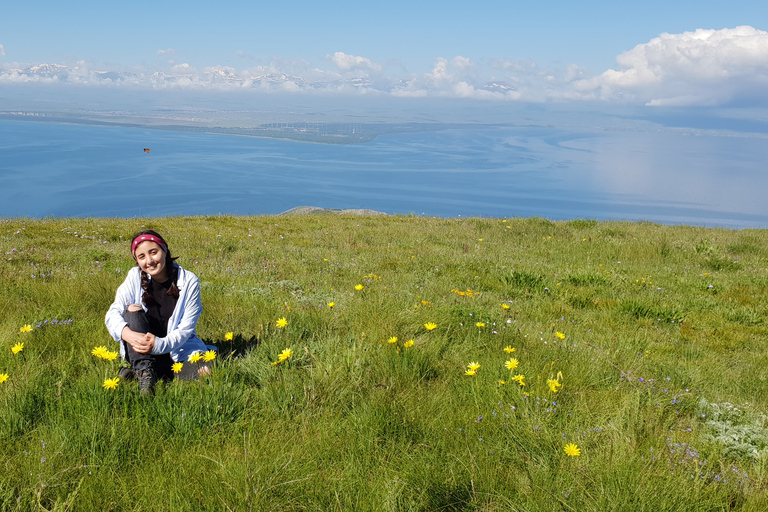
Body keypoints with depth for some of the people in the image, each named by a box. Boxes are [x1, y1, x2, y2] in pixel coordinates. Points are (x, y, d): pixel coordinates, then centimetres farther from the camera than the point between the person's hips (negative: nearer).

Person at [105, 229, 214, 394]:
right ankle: (145, 374, -29)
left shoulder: (189, 281, -10)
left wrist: (160, 344, -32)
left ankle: (137, 371, -17)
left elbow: (186, 329, -12)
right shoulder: (135, 277, -4)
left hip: (178, 351, -1)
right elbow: (113, 314, -13)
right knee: (133, 310, -23)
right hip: (141, 353, 1)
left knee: (204, 373, -30)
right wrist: (129, 335, -35)